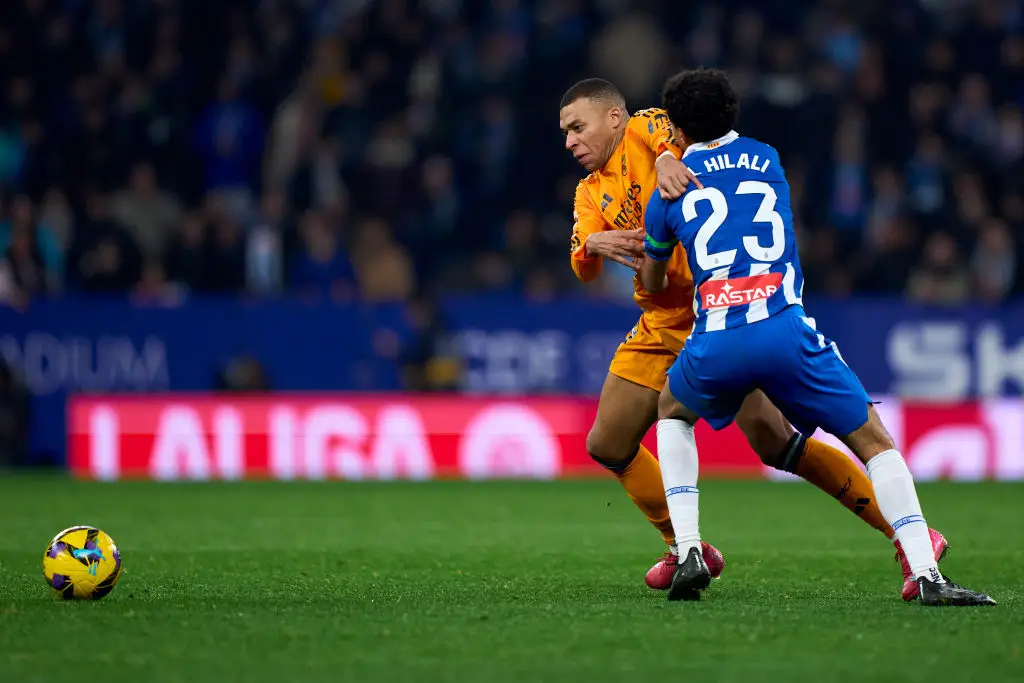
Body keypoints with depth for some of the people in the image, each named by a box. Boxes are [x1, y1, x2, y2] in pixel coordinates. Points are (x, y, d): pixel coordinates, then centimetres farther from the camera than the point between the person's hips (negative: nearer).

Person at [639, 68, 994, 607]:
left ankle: (688, 552, 14)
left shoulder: (668, 191, 17)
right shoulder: (767, 159, 22)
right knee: (874, 441, 10)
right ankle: (927, 576, -8)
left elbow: (652, 284, 32)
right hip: (785, 329, 0)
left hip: (717, 341, 0)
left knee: (672, 413, 31)